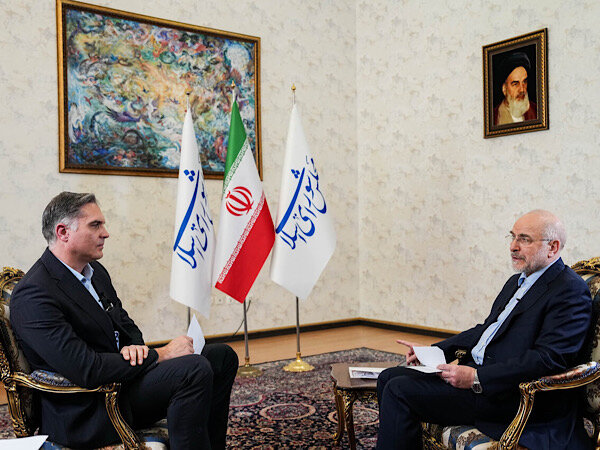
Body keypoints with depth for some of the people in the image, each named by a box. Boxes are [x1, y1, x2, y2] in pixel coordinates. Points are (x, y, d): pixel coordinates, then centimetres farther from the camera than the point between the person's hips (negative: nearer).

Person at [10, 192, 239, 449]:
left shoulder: (95, 271, 9)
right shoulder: (34, 295, -20)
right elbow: (85, 370, -27)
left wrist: (137, 346, -8)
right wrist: (159, 355, -20)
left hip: (121, 374, 9)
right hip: (85, 415, -9)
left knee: (222, 356, 5)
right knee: (194, 369, -28)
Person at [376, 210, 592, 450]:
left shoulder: (571, 291, -11)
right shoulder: (516, 282, 19)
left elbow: (549, 358, -21)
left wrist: (477, 378, -24)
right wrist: (434, 350, 10)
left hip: (510, 392, -9)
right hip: (477, 372, 10)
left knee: (401, 390, -19)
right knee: (389, 377, 3)